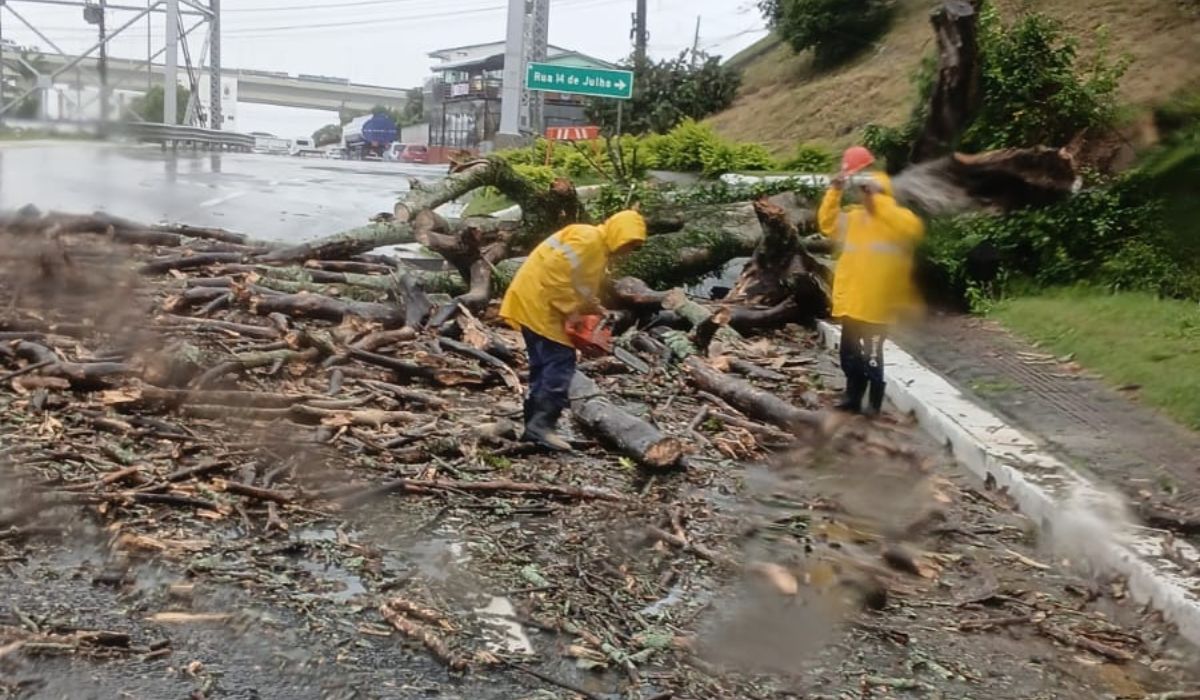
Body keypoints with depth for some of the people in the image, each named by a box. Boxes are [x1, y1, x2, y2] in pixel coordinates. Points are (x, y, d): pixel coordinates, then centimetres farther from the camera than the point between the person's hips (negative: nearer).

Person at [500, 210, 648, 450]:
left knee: (545, 365, 10)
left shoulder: (600, 250, 17)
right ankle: (542, 423, -15)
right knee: (561, 361, -13)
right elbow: (556, 269, -25)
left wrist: (597, 312, 5)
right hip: (537, 302, -11)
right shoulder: (588, 239, -15)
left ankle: (534, 425, 12)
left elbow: (584, 290, 20)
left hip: (541, 305, 11)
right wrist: (570, 309, -21)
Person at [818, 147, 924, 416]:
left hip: (876, 306, -7)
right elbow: (827, 222, 16)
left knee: (870, 357, -1)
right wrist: (835, 191, 3)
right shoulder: (854, 217, 12)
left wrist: (878, 196, -27)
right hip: (850, 303, 7)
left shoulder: (896, 217, -7)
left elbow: (913, 228, -27)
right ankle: (852, 398, 28)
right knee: (849, 355, 15)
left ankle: (874, 404, 12)